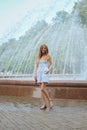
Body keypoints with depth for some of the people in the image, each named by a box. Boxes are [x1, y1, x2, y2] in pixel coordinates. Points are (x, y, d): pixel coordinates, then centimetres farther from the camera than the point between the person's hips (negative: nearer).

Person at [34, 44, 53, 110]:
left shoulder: (48, 56, 2)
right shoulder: (38, 57, 13)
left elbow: (51, 64, 5)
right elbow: (36, 66, 14)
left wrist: (49, 70, -14)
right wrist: (35, 75, 8)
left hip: (45, 73, -5)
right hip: (39, 73, 5)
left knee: (43, 89, -16)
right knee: (42, 89, 4)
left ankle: (49, 100, 5)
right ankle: (44, 104, 9)